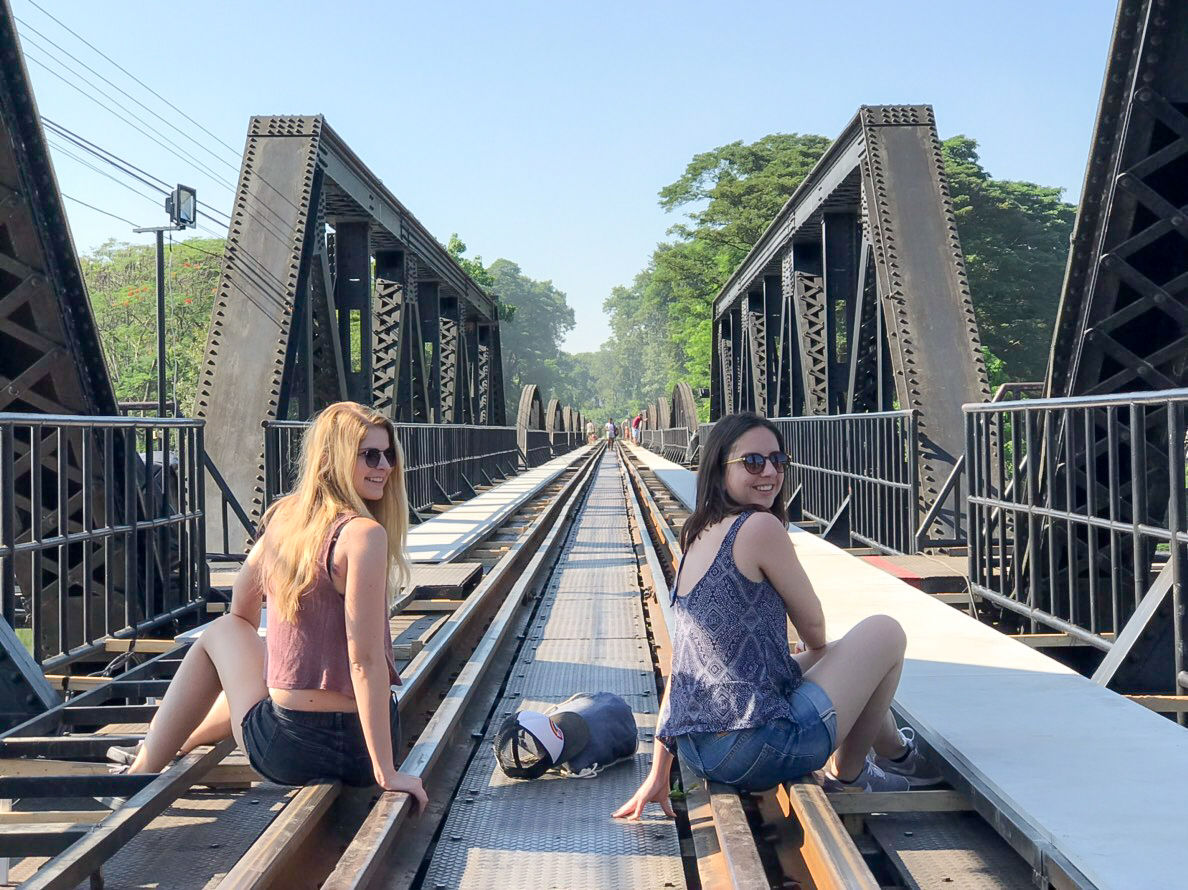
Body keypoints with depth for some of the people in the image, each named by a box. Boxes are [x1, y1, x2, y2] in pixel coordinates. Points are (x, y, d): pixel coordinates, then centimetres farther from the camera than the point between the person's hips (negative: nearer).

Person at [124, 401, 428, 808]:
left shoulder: (283, 516, 1)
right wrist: (385, 772, -19)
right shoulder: (363, 534, -18)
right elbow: (366, 660, -22)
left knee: (220, 632, 33)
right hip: (356, 749, -2)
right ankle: (147, 764, 49)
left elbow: (242, 608, 19)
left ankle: (145, 767, 43)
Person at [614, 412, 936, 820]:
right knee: (885, 632, 7)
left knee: (835, 653, 32)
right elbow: (813, 625, -2)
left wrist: (659, 772, 13)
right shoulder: (759, 527, -14)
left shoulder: (698, 537, 12)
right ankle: (848, 774, 20)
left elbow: (683, 663, 13)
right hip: (757, 749, -9)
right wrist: (818, 649, 23)